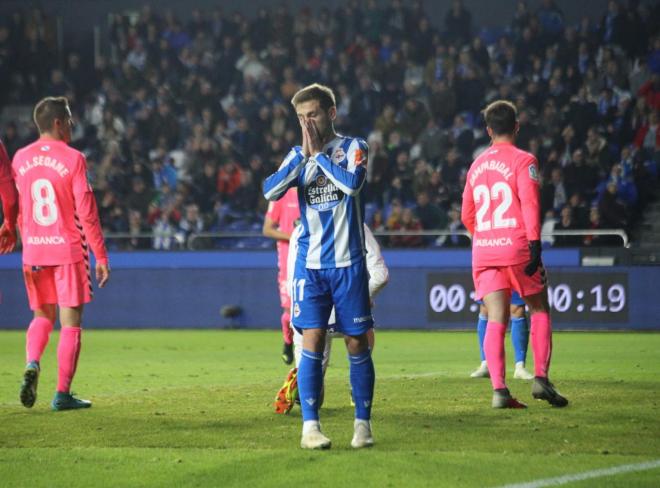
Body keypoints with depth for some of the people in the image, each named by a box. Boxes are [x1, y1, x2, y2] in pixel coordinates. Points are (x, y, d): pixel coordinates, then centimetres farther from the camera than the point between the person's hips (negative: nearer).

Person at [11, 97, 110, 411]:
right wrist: (101, 256, -5)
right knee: (71, 322, 2)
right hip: (69, 249, -4)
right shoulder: (72, 159, -9)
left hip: (33, 251, 4)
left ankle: (32, 364, -8)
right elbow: (86, 213, -11)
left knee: (43, 315, 19)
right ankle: (62, 394, 0)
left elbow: (17, 211, 9)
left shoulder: (20, 159, 5)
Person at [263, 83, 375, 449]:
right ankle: (310, 425, -5)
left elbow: (352, 182, -21)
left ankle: (362, 423, 12)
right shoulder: (297, 155, 10)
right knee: (312, 340, -6)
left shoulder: (352, 147, 0)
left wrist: (318, 153, -11)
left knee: (357, 343, 2)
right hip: (310, 264, 2)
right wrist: (304, 154, -10)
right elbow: (270, 191, -7)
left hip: (348, 263, -2)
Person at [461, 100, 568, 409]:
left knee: (496, 319, -2)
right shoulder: (523, 161, -3)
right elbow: (530, 205, -13)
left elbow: (466, 215, 20)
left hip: (483, 252, 4)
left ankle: (499, 390, -13)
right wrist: (535, 245, -15)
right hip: (517, 246, -4)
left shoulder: (477, 165, 14)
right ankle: (541, 378, -2)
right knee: (539, 310, 11)